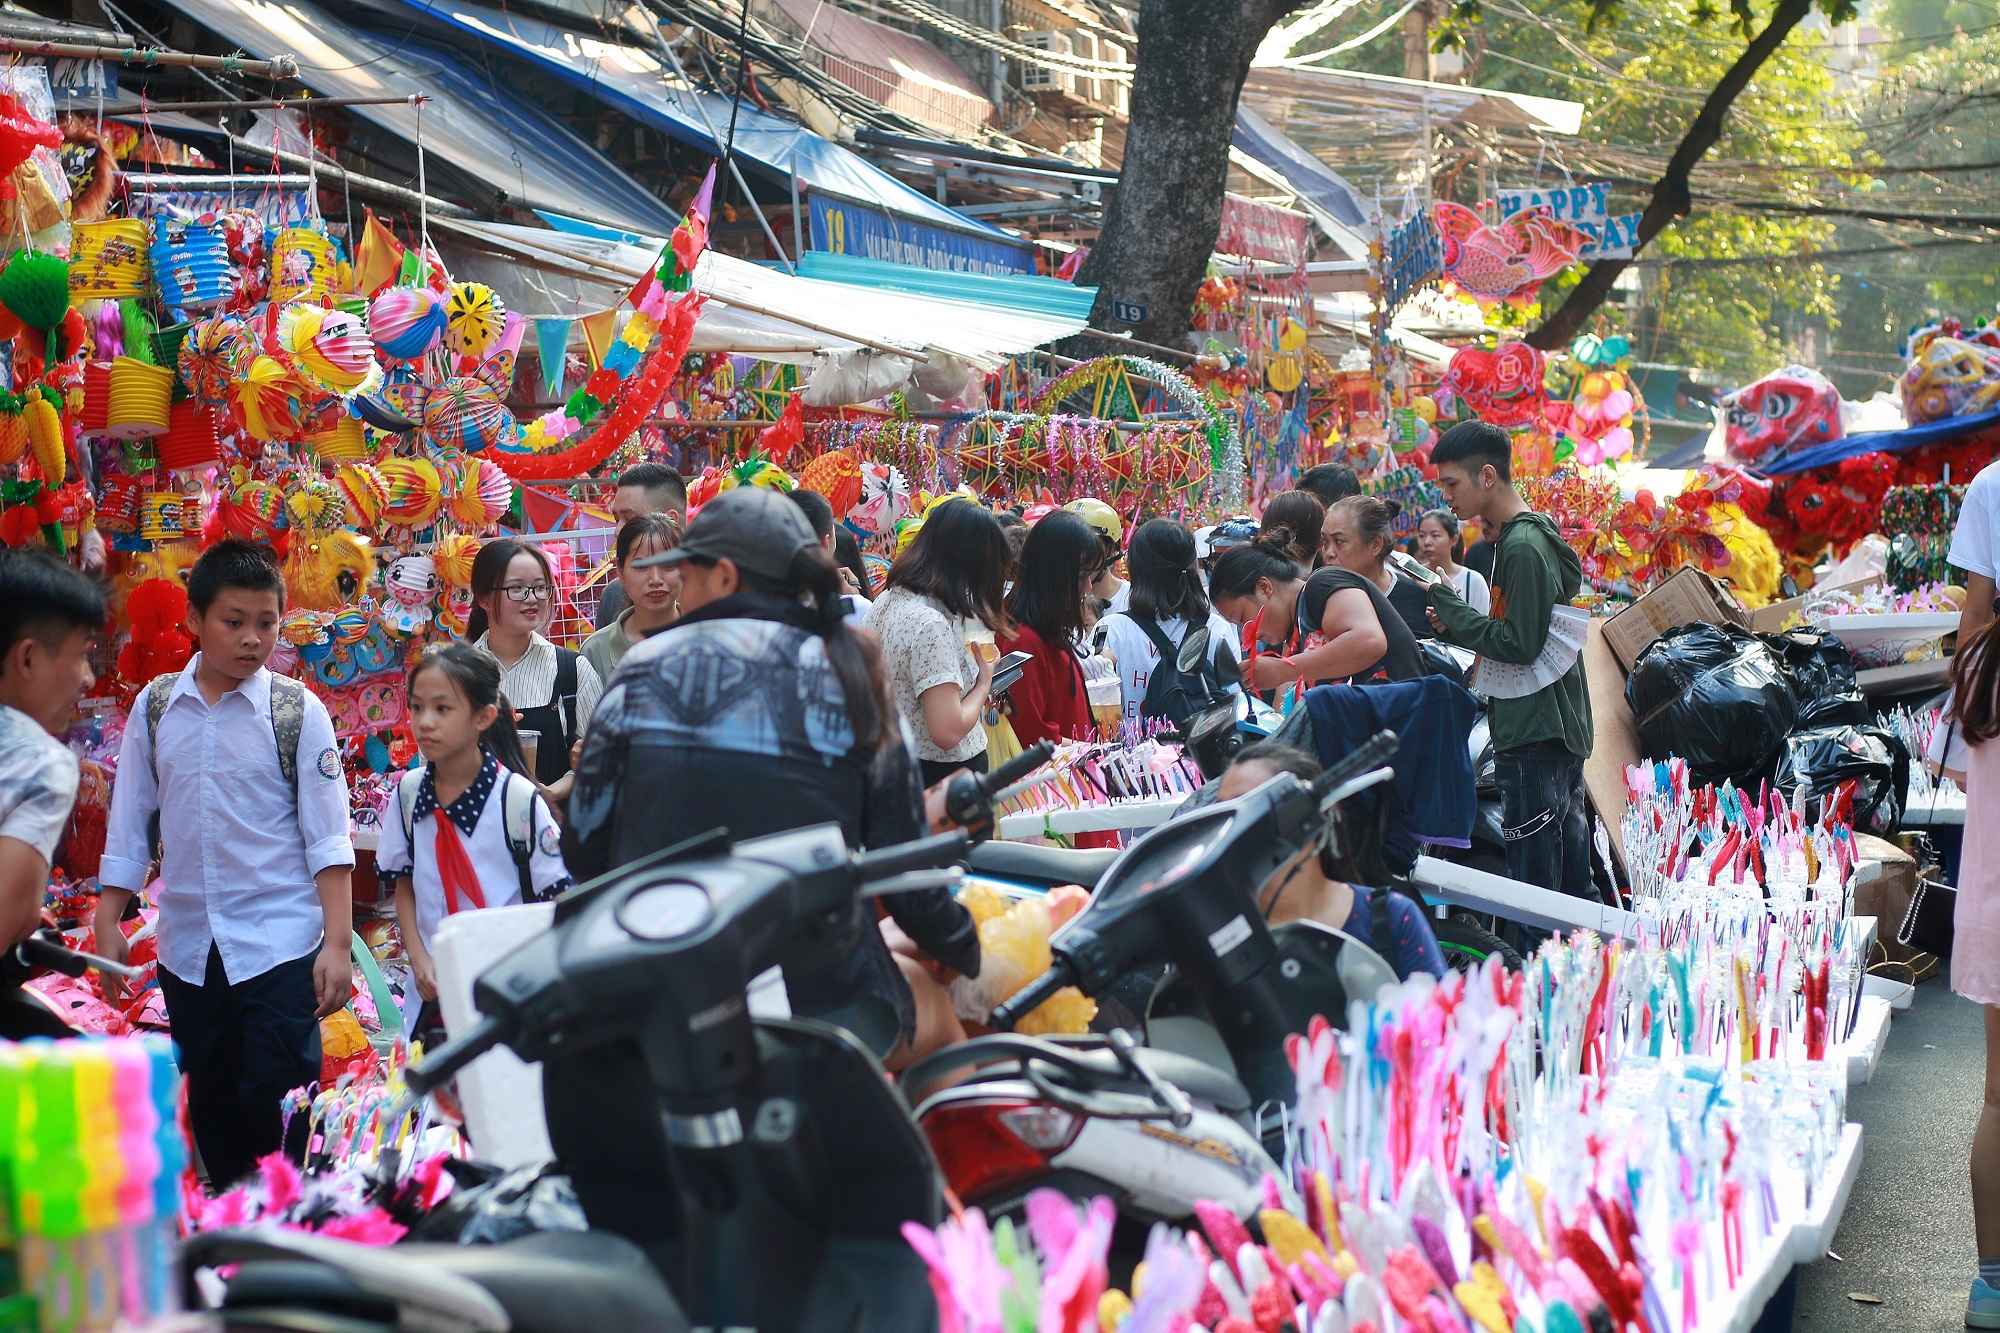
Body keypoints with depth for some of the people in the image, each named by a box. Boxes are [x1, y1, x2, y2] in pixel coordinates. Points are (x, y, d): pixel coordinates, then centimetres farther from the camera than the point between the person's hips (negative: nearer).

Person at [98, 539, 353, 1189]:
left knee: (277, 1110, -6)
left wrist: (337, 942, -11)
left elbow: (328, 837, -6)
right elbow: (129, 824, 9)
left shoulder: (297, 711, -5)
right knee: (211, 1111, 13)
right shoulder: (154, 706, 3)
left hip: (280, 944, -3)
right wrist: (108, 923, 6)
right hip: (187, 946, 4)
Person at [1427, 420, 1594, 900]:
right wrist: (1457, 625, 4)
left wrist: (1447, 605, -11)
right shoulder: (1523, 537, 15)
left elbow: (1520, 645, -19)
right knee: (1574, 886, 15)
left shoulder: (1522, 547, -16)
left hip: (1534, 738, -10)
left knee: (1533, 887, -7)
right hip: (1564, 732, 10)